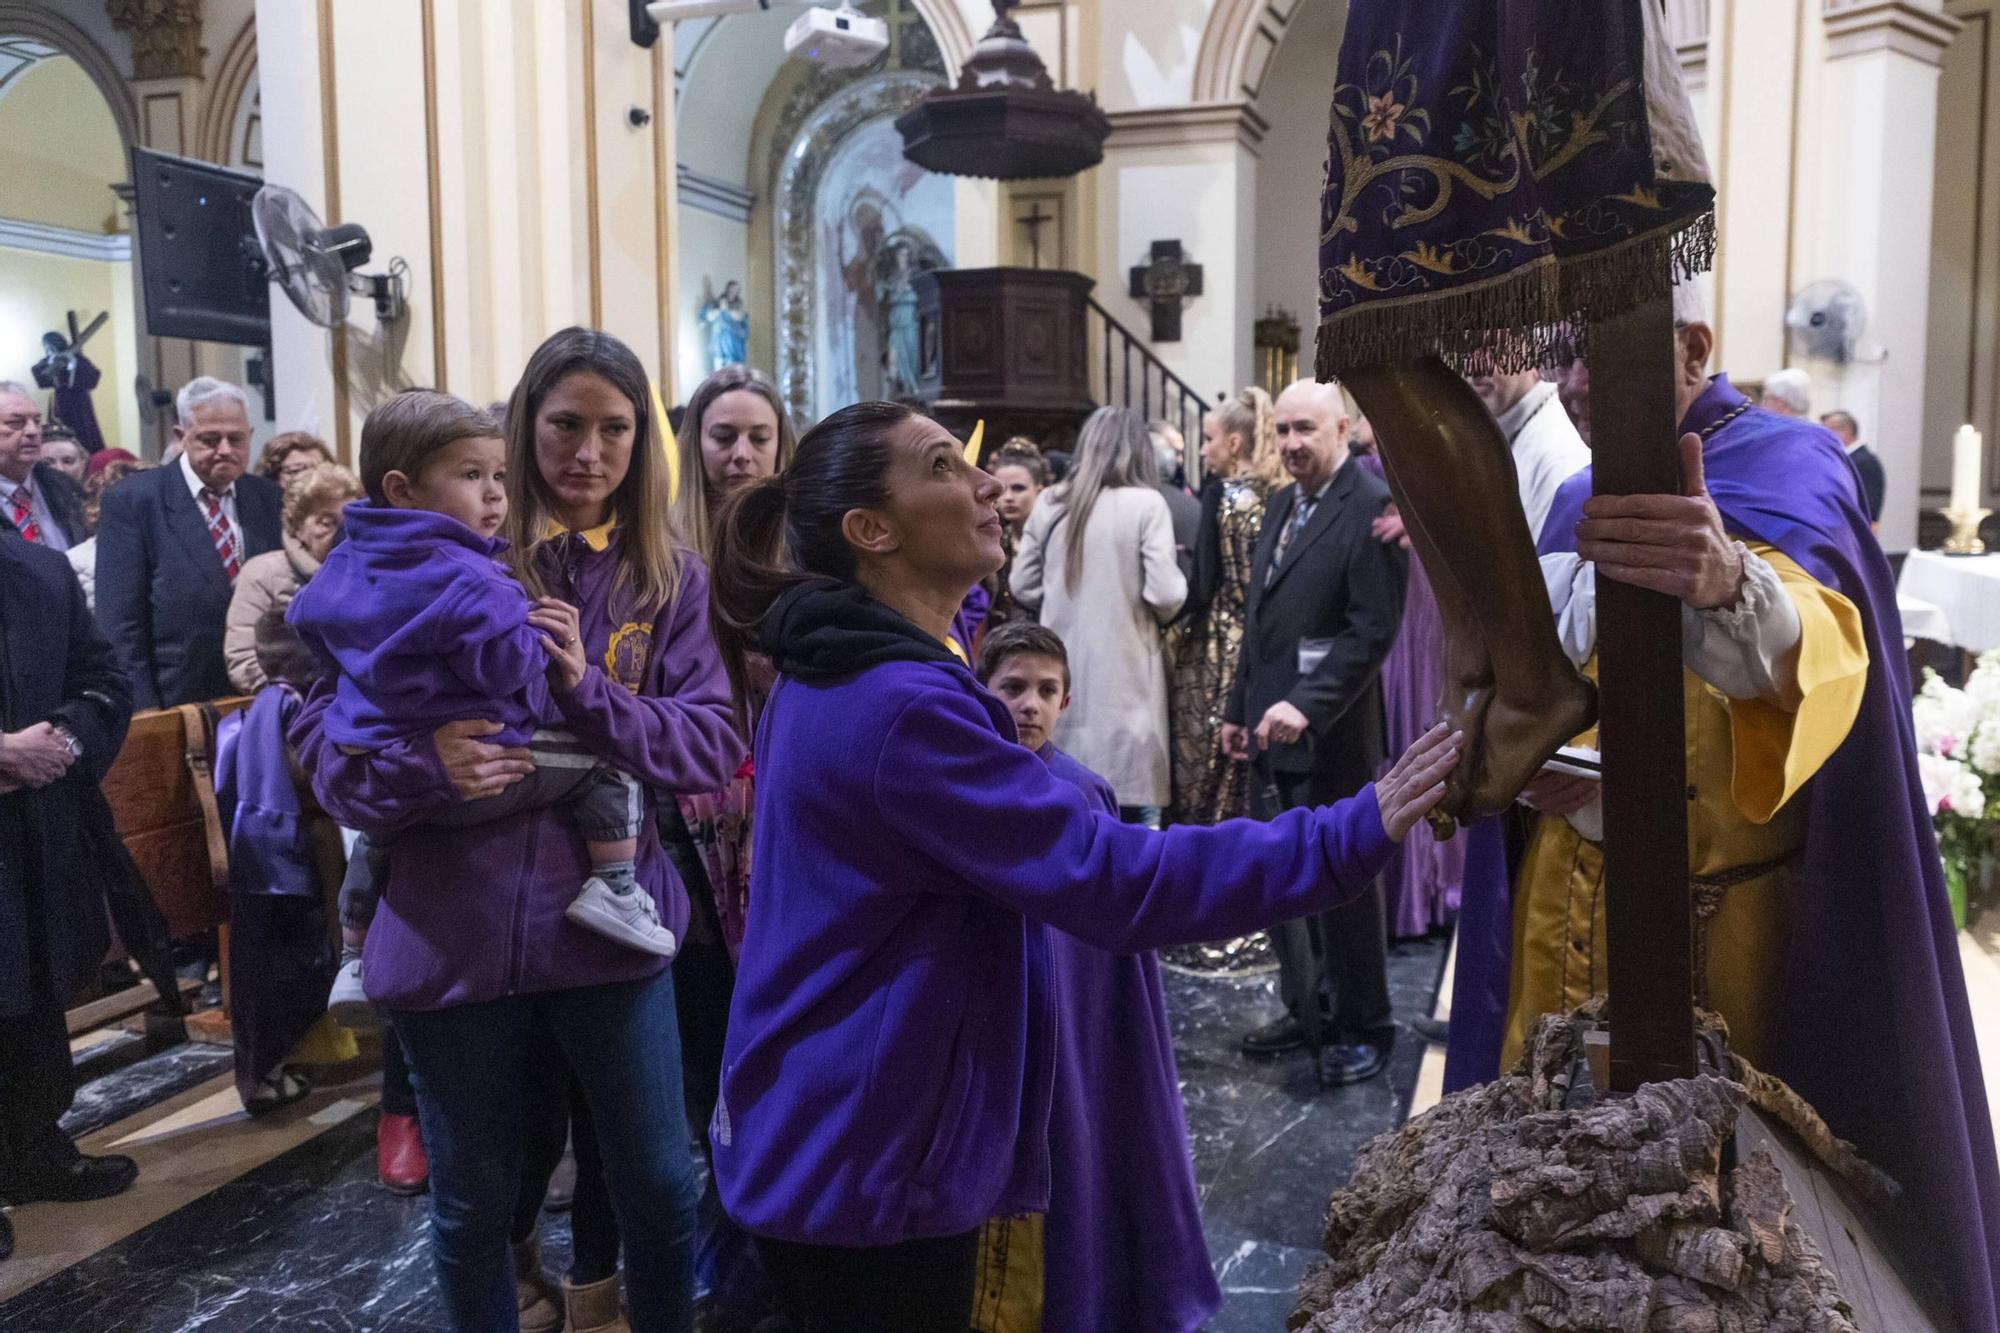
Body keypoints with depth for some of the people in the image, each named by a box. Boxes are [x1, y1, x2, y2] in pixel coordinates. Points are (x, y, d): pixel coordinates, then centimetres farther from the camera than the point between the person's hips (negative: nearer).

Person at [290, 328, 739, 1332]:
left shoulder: (669, 577, 2)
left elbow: (714, 747, -6)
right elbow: (324, 730, -4)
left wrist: (590, 691, -20)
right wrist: (420, 762, -24)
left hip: (608, 922, 1)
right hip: (455, 933, -1)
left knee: (662, 1188, 11)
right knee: (473, 1202, 16)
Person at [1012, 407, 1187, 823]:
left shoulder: (1050, 504, 2)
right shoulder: (1145, 503, -9)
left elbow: (1023, 586, 8)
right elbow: (1166, 595, -13)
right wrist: (1158, 615, 8)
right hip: (1124, 671, -4)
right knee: (1135, 801, 3)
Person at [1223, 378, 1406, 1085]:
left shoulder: (1372, 507, -12)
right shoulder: (1281, 505, 14)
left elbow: (1373, 630, -18)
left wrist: (1306, 705, -24)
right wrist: (1239, 707, 18)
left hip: (1329, 735, -7)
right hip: (1270, 730, 7)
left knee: (1343, 883, 4)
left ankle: (1364, 1027, 21)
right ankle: (1306, 1007, 29)